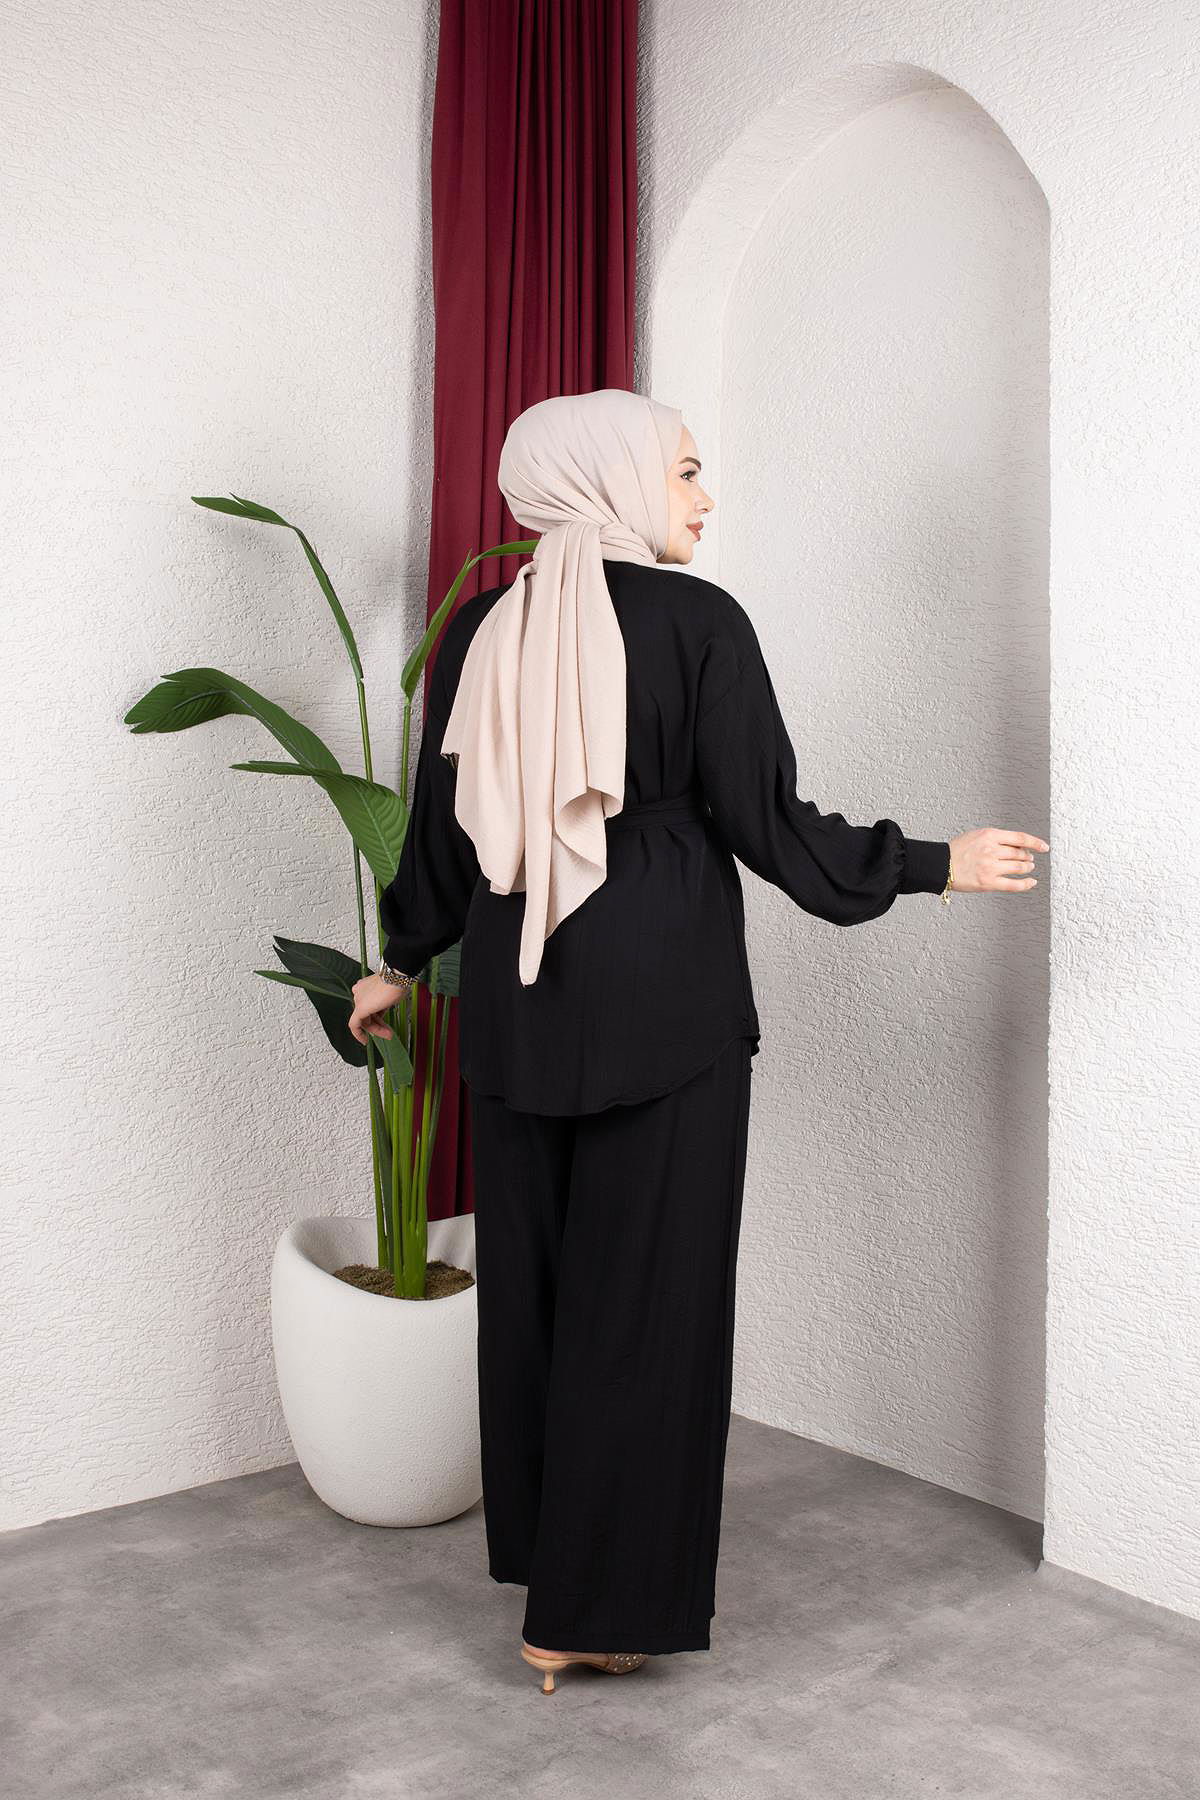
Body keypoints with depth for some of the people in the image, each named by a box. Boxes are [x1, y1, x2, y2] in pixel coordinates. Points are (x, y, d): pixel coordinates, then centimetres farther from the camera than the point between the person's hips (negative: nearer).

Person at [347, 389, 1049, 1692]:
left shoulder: (481, 631, 4)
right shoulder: (696, 622, -9)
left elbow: (440, 822, 9)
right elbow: (764, 822, -10)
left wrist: (403, 962, 23)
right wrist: (937, 864, 1)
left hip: (517, 998, 5)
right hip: (664, 999, -5)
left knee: (529, 1273, 16)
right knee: (643, 1287, 4)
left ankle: (539, 1548, 31)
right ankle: (594, 1609, 13)